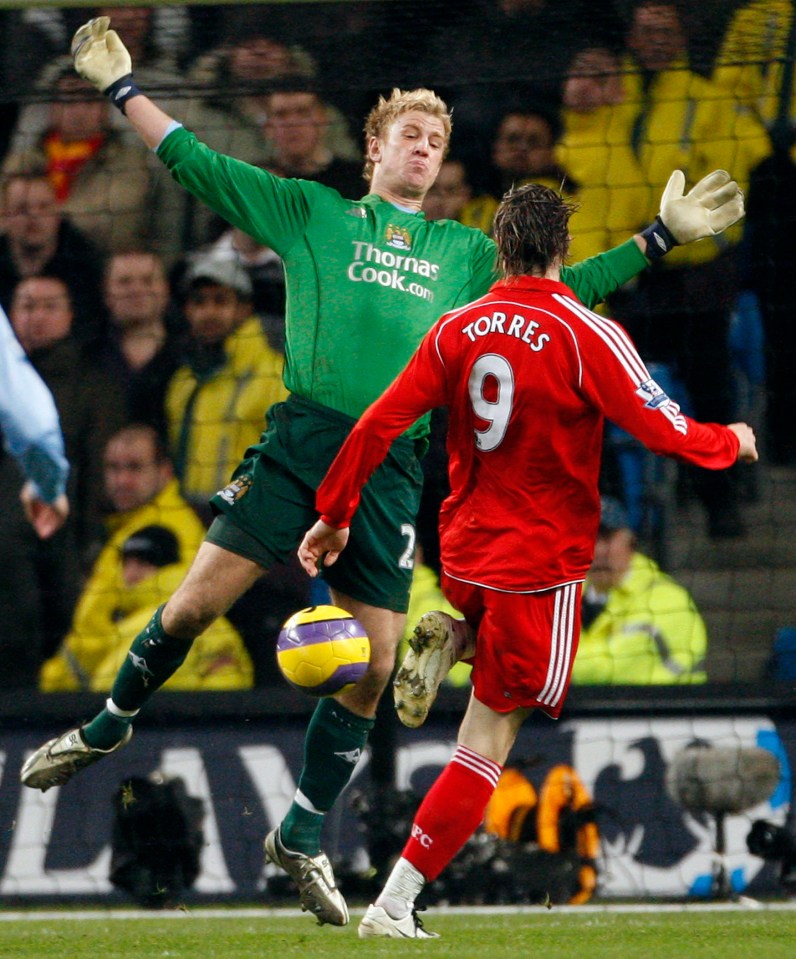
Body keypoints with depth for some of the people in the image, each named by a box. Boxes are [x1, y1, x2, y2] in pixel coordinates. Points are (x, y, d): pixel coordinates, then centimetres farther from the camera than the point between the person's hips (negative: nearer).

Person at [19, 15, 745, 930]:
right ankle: (107, 727, 15)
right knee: (193, 605, -11)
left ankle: (302, 837, 10)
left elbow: (563, 284, 29)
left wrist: (658, 234, 25)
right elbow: (198, 165, 15)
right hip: (300, 439, -3)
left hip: (391, 468, 3)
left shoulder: (466, 254, 24)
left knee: (373, 665, -3)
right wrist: (121, 86, 12)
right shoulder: (311, 210, 16)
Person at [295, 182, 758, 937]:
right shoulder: (587, 335, -13)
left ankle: (444, 635, 5)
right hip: (540, 562, -5)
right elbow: (665, 431, -13)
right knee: (488, 740, -1)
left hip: (465, 549, 5)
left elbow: (380, 423, 1)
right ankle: (394, 905, -7)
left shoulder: (457, 329, 1)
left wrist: (334, 515, 11)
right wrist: (732, 442, 7)